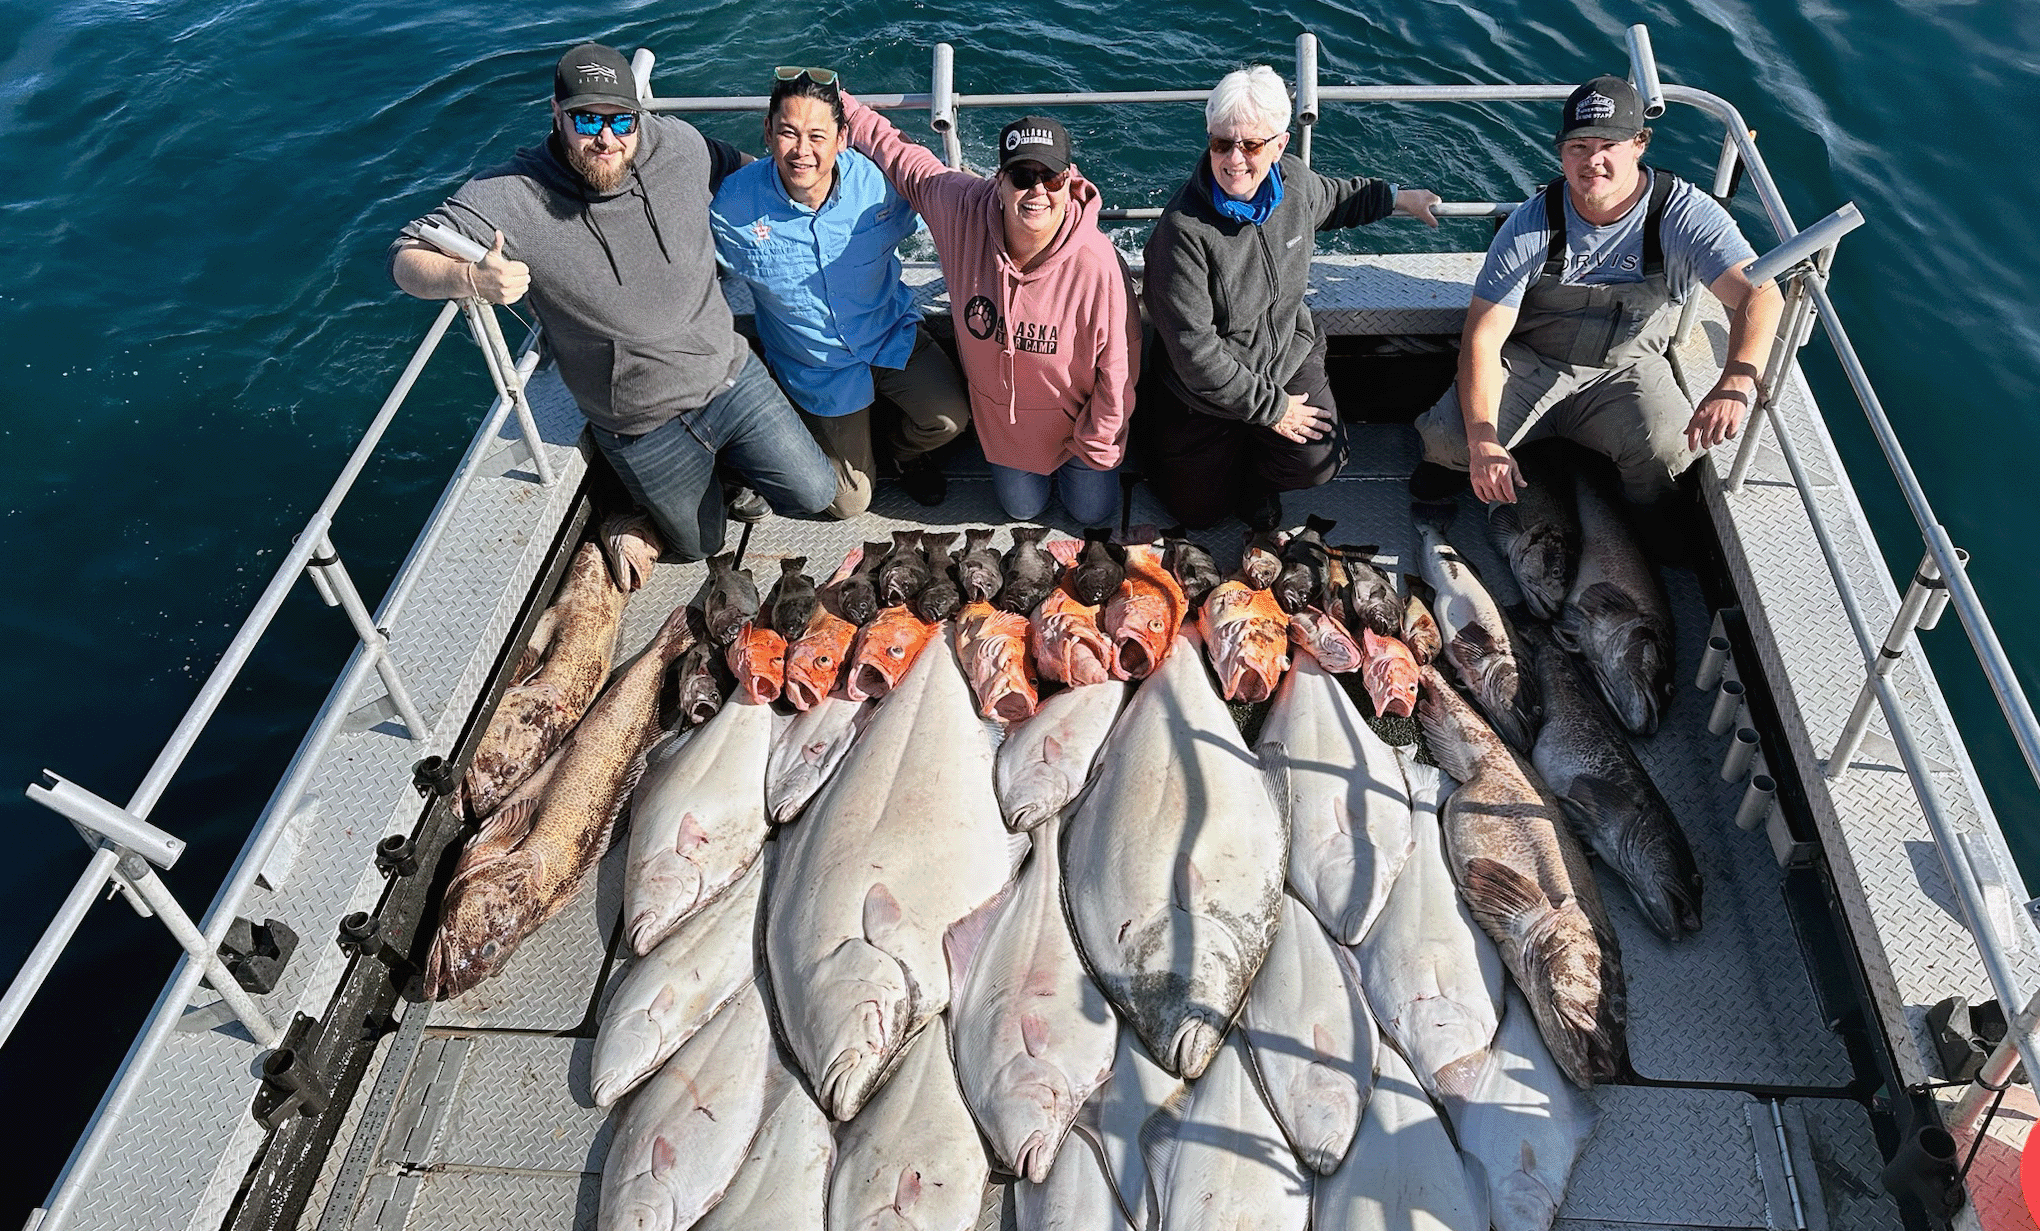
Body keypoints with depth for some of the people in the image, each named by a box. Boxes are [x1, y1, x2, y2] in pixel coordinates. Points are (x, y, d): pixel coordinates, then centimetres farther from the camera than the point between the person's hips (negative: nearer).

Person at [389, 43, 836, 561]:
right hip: (644, 434, -2)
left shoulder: (679, 144, -8)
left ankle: (727, 462, 33)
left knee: (814, 493, 6)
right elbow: (407, 256, -18)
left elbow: (736, 163, 15)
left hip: (731, 377, 2)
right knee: (701, 546, 15)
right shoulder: (510, 197, -19)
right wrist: (468, 278, -37)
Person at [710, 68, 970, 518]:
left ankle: (908, 452, 14)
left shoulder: (878, 181, -19)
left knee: (950, 416, -25)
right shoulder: (733, 203, -22)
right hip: (818, 369, 0)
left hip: (892, 337, 1)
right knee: (850, 503, 3)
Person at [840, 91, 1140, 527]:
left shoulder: (1097, 263, -34)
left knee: (1092, 513, 15)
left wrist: (1097, 444, -11)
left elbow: (1118, 364, -20)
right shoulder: (963, 209, -28)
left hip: (1074, 415, -2)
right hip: (999, 411, 3)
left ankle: (1075, 463, 46)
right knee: (1022, 508, 19)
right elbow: (897, 151, -9)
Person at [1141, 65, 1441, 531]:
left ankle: (1258, 474, 18)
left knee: (1319, 459, -19)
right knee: (1198, 512, 9)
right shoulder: (1184, 230, -30)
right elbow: (1195, 351, -28)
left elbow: (1333, 198, 21)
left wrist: (1397, 197, 22)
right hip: (1207, 389, -3)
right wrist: (1270, 407, -22)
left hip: (1289, 354, 4)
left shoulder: (1294, 179, -10)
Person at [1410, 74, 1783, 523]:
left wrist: (1734, 384, -47)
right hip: (1529, 365, 0)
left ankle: (1652, 515, 8)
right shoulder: (1532, 225, -16)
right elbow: (1482, 336, -19)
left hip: (1626, 373, 0)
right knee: (1449, 438, -26)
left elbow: (1760, 292, -25)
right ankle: (1455, 458, 15)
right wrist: (1482, 442, -33)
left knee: (1671, 450, -30)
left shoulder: (1686, 214, -16)